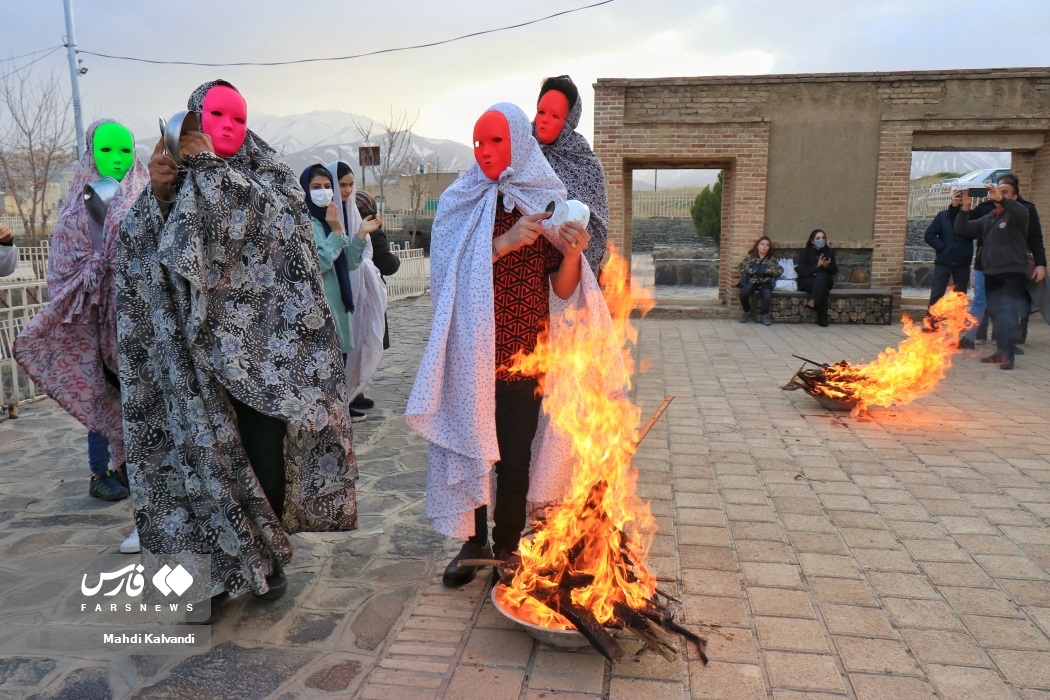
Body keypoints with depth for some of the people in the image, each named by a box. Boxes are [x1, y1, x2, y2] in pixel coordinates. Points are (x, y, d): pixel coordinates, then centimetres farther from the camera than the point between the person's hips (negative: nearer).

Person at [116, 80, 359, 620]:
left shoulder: (266, 174, 8)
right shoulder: (175, 175, 10)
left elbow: (275, 218, -13)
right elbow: (142, 247, -3)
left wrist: (211, 167, -16)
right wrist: (158, 191, -19)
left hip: (259, 341, -1)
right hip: (198, 344, 1)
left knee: (266, 453, 3)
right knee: (207, 450, 0)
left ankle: (268, 559, 21)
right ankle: (224, 564, 14)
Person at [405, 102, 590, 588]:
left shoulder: (545, 204, 3)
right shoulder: (460, 204, 3)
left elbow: (562, 290, 1)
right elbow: (450, 277, -9)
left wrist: (572, 252, -18)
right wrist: (503, 244, -20)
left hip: (523, 352, 0)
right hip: (470, 352, 1)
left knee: (514, 456, 4)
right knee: (469, 445, 7)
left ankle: (507, 548, 22)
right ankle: (473, 542, 26)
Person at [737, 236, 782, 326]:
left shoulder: (772, 259, 10)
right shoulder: (750, 257, 9)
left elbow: (780, 270, 1)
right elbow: (742, 268, 3)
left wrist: (767, 270, -14)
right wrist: (753, 270, -12)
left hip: (765, 282, 0)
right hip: (752, 281, 0)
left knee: (767, 294, -34)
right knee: (743, 293, -31)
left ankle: (764, 314, -8)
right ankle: (747, 312, -2)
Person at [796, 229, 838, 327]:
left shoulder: (829, 252, 4)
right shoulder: (805, 252, -4)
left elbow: (834, 270, 6)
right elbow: (801, 272, -12)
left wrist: (827, 266, -17)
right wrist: (817, 266, -23)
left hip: (824, 281, 2)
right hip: (807, 282, -2)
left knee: (822, 276, -35)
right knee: (823, 290, -34)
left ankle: (812, 300, -41)